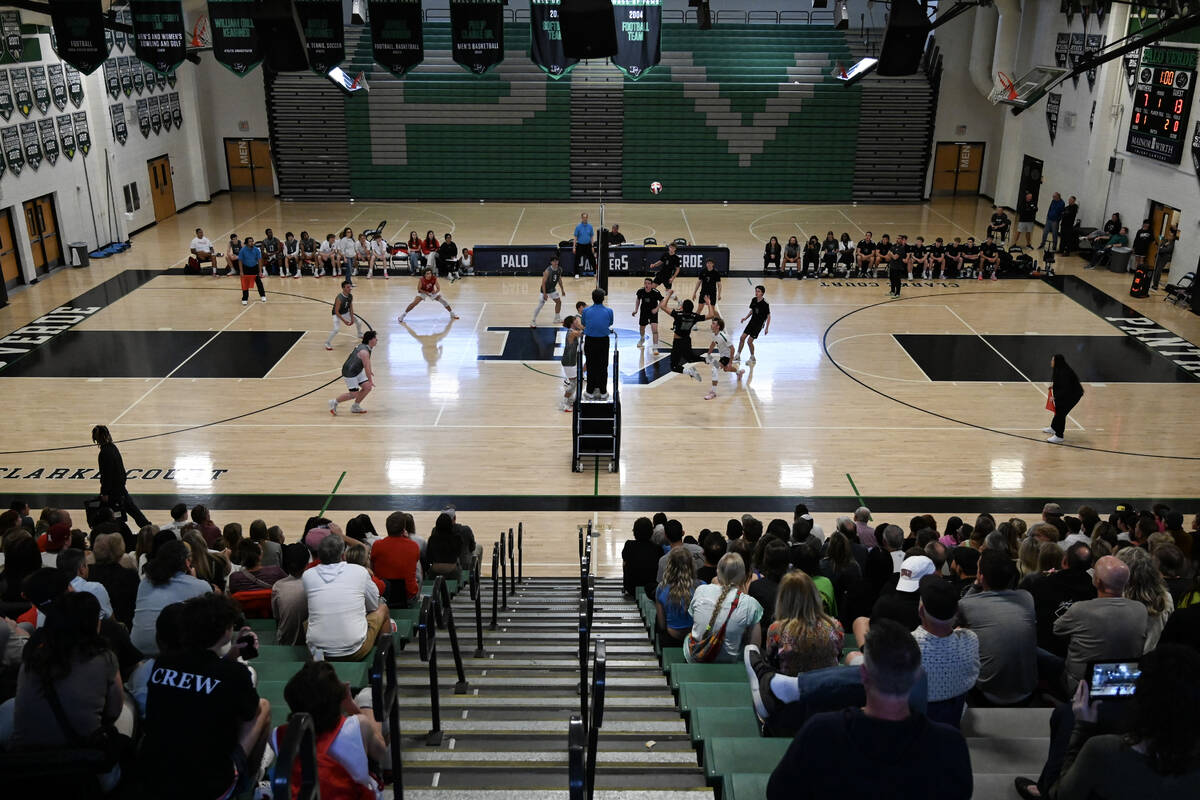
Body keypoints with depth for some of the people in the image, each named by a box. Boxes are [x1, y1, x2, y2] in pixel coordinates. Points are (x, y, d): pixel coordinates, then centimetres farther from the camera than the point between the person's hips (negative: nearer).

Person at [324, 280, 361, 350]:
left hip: (346, 313, 7)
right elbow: (336, 311, -26)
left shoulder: (350, 296, -10)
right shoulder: (339, 298, -31)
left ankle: (360, 334, 41)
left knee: (359, 322, 10)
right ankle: (327, 343, -8)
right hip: (338, 314, -7)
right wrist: (344, 321, -27)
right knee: (336, 329, -26)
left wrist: (352, 318, -5)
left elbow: (351, 307, 3)